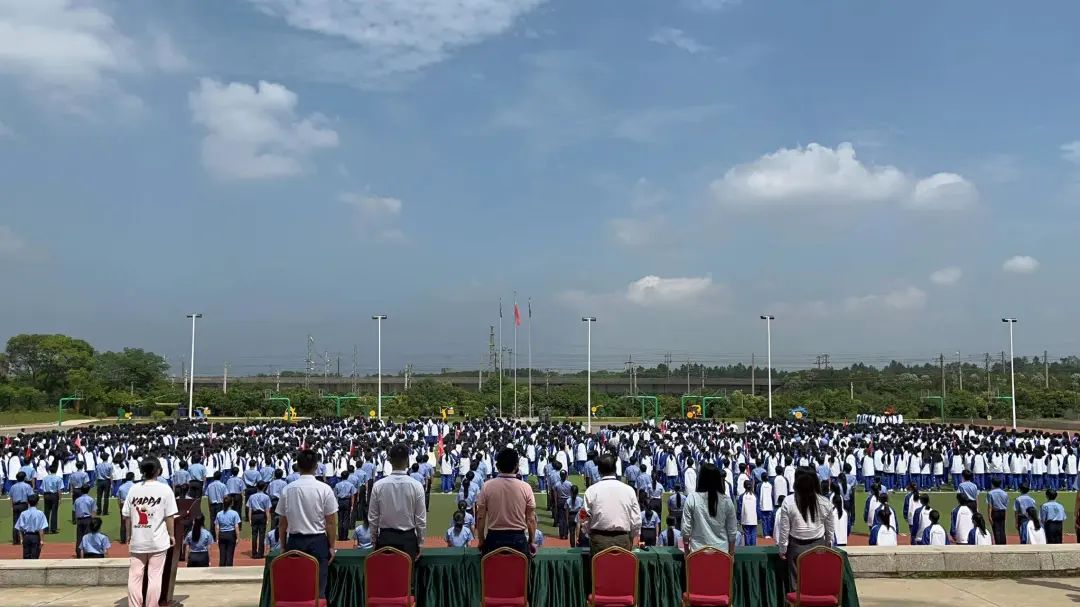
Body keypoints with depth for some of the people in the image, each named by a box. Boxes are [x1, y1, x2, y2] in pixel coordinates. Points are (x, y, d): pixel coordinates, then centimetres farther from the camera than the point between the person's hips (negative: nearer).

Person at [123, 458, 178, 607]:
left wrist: (129, 536, 17)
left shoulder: (133, 489, 2)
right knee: (154, 577, 3)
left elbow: (127, 516, 5)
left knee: (134, 577, 9)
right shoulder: (164, 489, -7)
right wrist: (171, 535, 6)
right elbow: (169, 516, -6)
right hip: (157, 541, -3)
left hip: (137, 541, 3)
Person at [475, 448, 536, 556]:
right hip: (518, 538, 0)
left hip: (494, 538, 0)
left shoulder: (487, 486, -5)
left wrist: (481, 541, 10)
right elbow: (531, 519, -2)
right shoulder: (525, 487, -6)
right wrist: (531, 542, 12)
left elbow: (480, 518, -2)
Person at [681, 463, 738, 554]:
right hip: (722, 550, 2)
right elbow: (732, 532, 3)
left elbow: (686, 529, -5)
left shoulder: (692, 499, -9)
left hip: (698, 550, -1)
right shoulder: (726, 500, -4)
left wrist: (687, 552, 8)